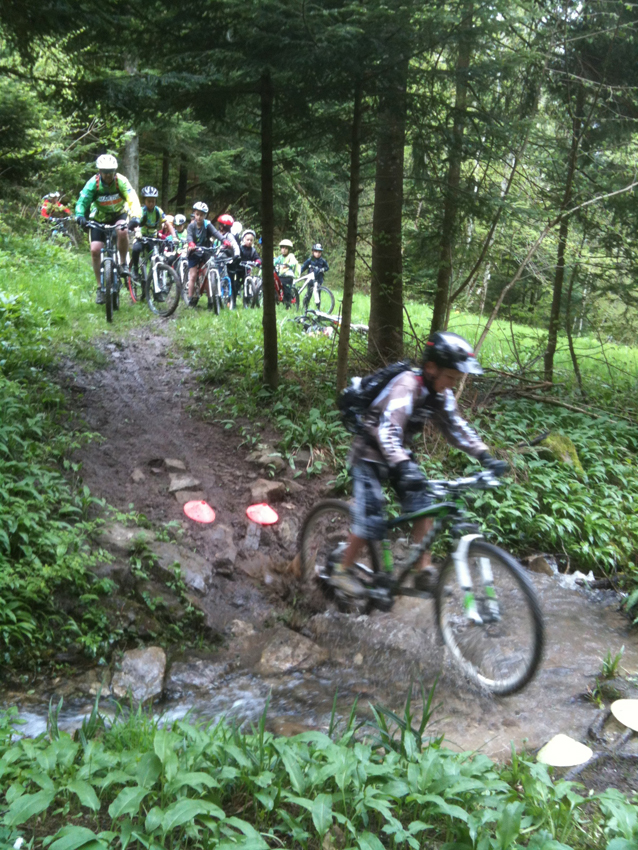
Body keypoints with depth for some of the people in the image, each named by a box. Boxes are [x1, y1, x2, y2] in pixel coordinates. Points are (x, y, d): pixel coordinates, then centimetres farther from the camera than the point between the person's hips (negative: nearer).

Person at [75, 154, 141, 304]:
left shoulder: (121, 181, -22)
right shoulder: (93, 183, -20)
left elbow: (133, 199, -33)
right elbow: (82, 201, -26)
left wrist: (135, 217, -52)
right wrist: (80, 216, -47)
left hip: (119, 214, -1)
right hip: (99, 219, 1)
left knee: (122, 231, -37)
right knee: (95, 250, -13)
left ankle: (123, 263, -12)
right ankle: (100, 287, 1)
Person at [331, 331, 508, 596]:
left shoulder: (440, 394, -6)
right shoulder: (406, 386, -30)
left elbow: (456, 427, 1)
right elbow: (387, 430, -41)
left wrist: (485, 456, -11)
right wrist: (404, 467, -56)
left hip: (398, 454, 7)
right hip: (369, 454, -7)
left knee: (423, 505, -9)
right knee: (371, 520, -12)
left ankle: (424, 571, -2)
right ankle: (340, 569, 10)